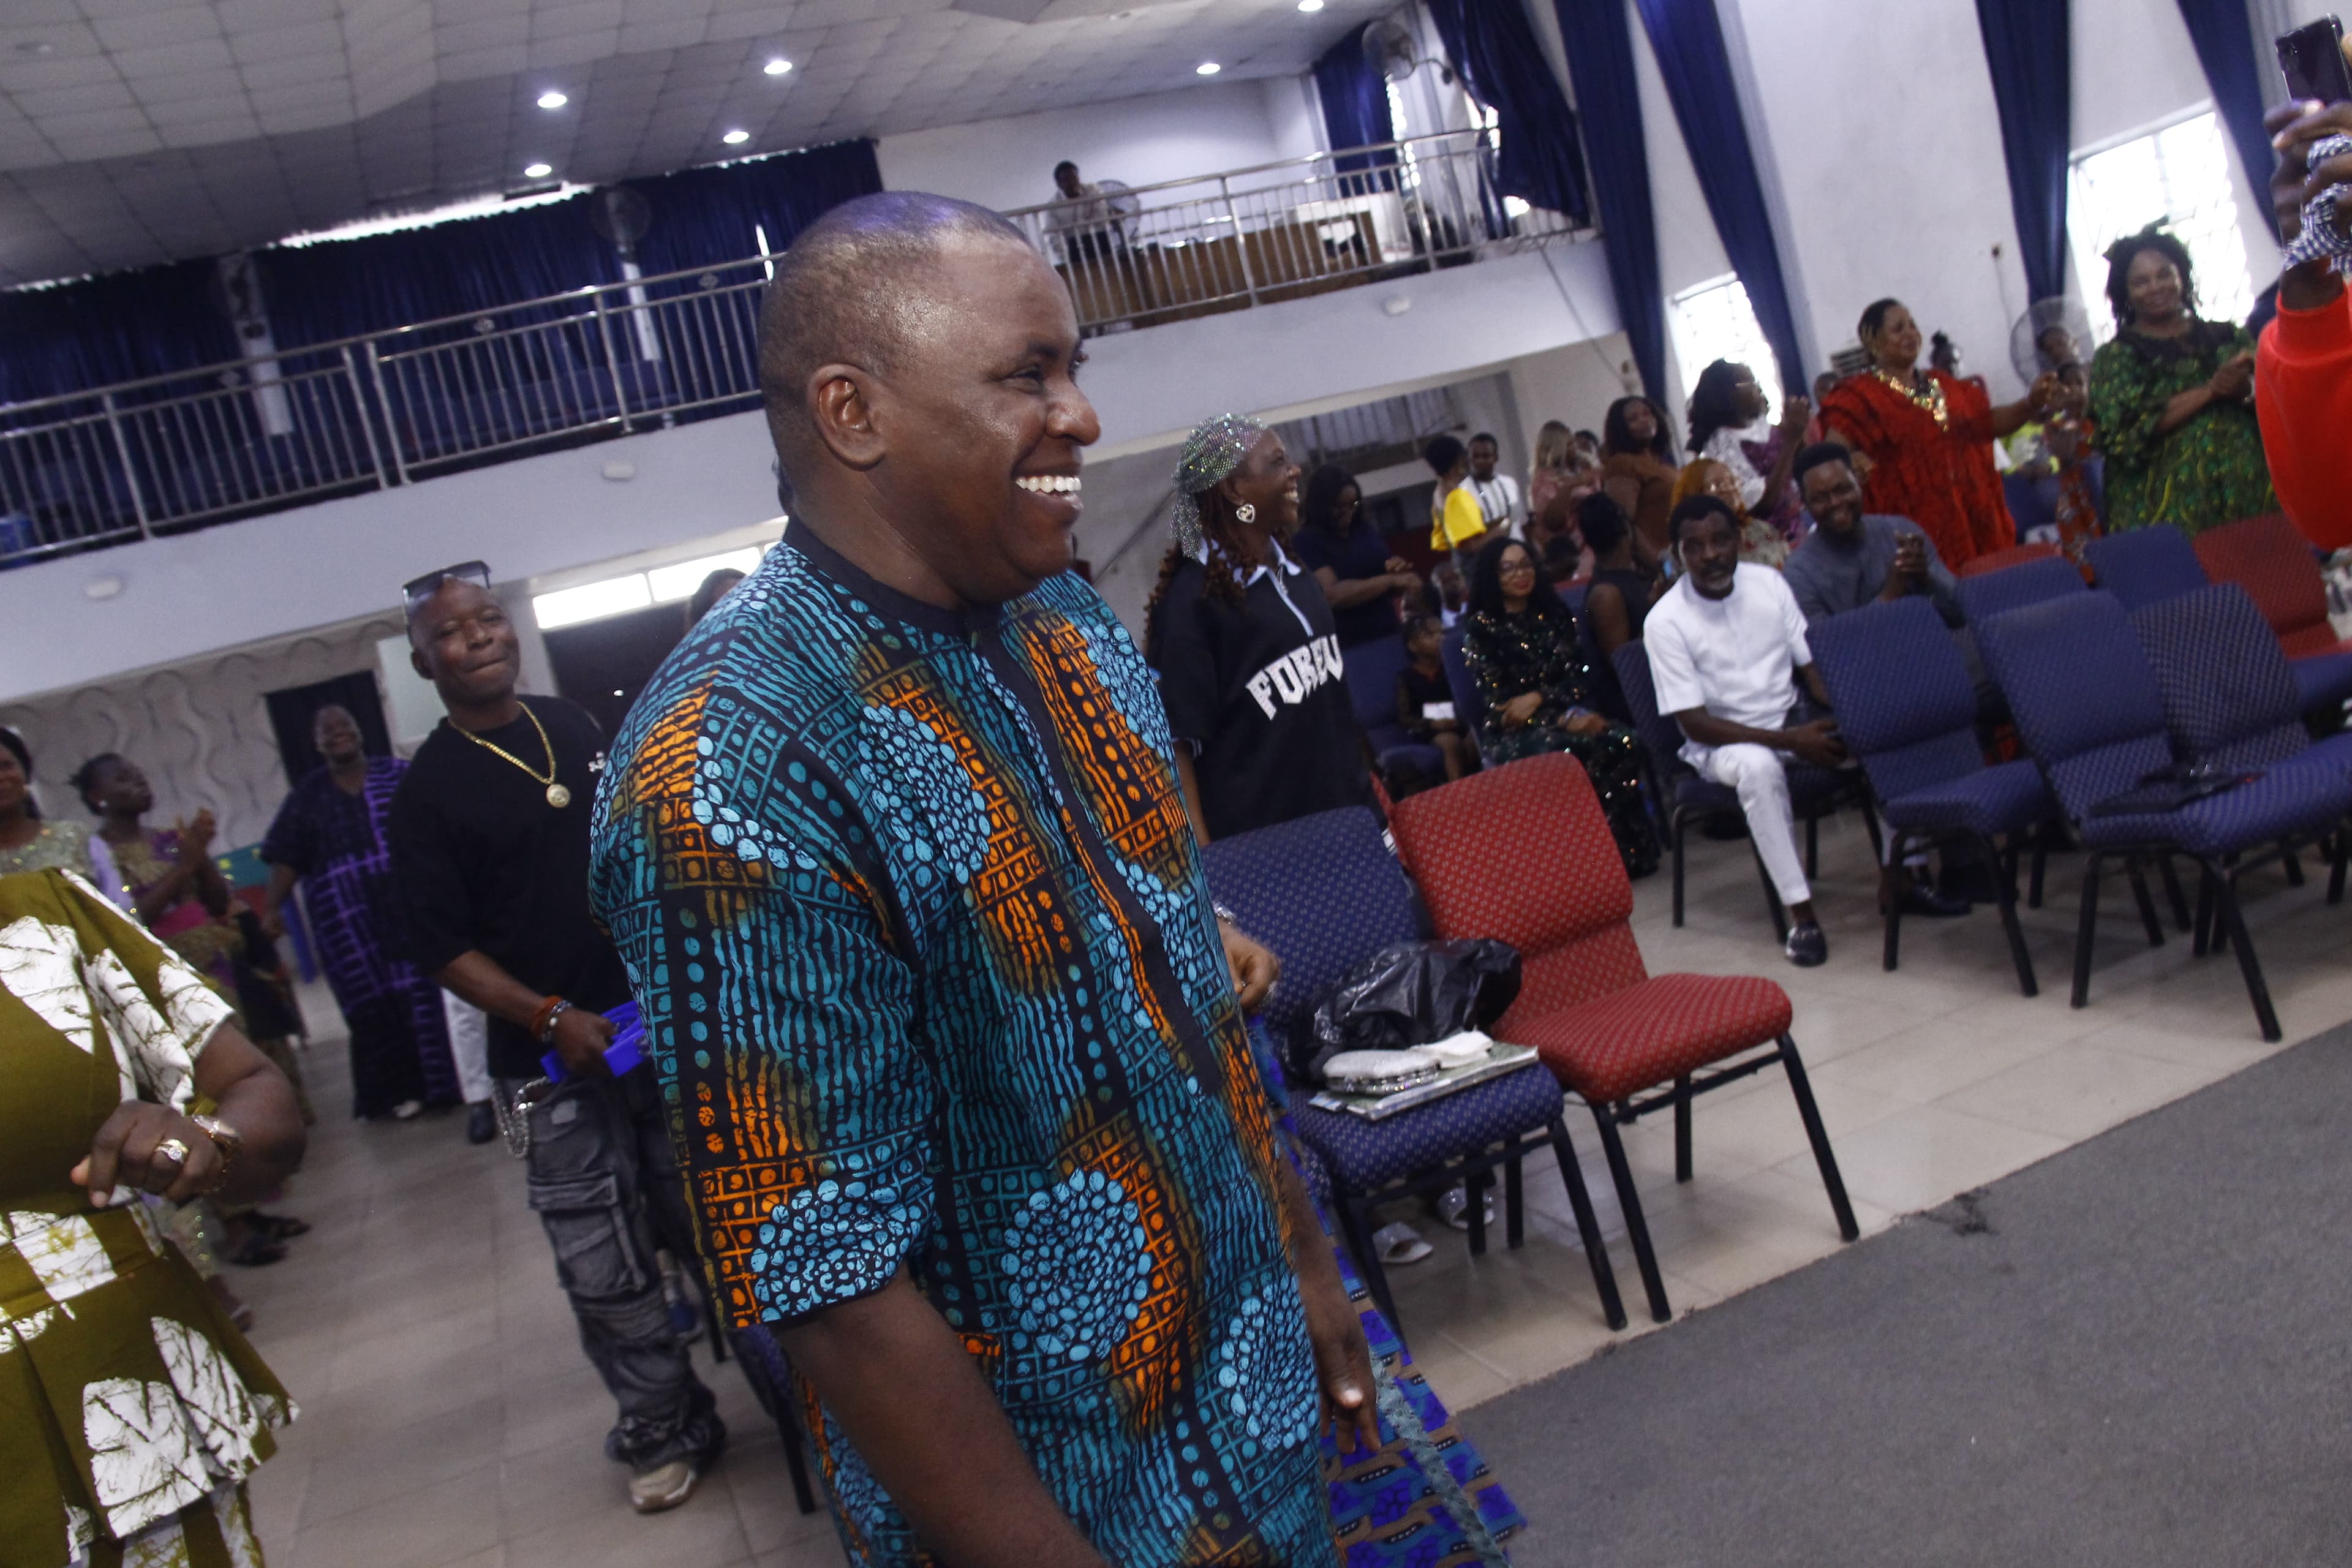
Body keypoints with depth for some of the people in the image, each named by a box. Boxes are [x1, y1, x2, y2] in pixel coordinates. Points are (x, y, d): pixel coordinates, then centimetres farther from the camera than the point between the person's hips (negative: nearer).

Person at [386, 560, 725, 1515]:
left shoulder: (576, 729, 8)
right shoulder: (428, 790, -5)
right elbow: (444, 948, -7)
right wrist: (552, 1020, -17)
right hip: (553, 1064, -3)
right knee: (606, 1272, 2)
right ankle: (663, 1430, 21)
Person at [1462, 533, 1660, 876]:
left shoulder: (1555, 615, 16)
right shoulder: (1482, 629, 3)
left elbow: (1581, 678, 8)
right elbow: (1496, 701, -6)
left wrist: (1539, 698, -12)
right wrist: (1563, 717, -16)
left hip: (1569, 715, 4)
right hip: (1515, 732, -4)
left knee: (1624, 741, -29)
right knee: (1574, 751, -37)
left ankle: (1632, 850, -23)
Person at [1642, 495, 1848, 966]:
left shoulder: (1768, 582, 1)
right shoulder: (1665, 621, -14)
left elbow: (1812, 666, 6)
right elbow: (1696, 724, -16)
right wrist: (1790, 741, -24)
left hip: (1792, 724, 5)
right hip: (1720, 742, -5)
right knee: (1759, 765, -38)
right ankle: (1801, 913, -33)